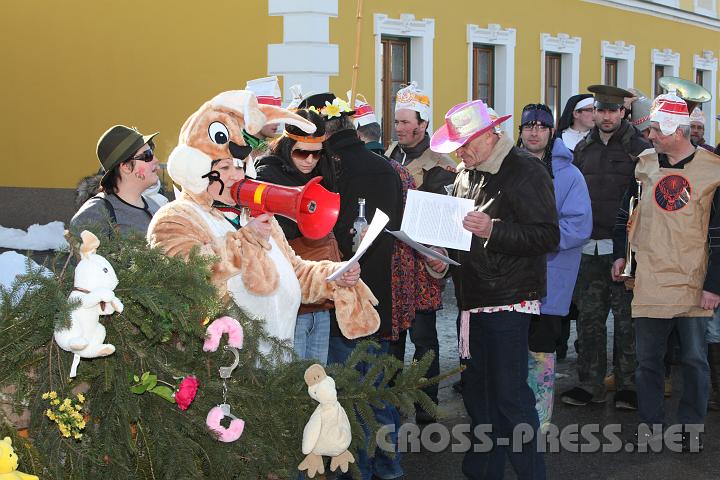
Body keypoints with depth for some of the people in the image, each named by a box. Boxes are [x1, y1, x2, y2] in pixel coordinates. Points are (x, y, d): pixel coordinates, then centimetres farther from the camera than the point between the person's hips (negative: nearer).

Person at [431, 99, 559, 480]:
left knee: (509, 395, -5)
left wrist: (493, 230, -26)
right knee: (477, 392, 15)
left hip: (507, 303, -8)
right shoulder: (465, 173, 14)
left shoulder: (525, 172, -11)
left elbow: (547, 236, -17)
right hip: (471, 301, 8)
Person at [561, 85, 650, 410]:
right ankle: (590, 384, 16)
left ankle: (628, 384, 10)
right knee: (589, 317, 8)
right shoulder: (583, 149, 12)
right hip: (589, 246, 5)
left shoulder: (638, 148, -3)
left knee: (627, 319, 1)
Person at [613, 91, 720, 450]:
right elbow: (626, 211, 19)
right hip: (650, 279, 3)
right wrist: (620, 254, 18)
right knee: (647, 357, 9)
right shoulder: (645, 164, 4)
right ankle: (650, 421, 23)